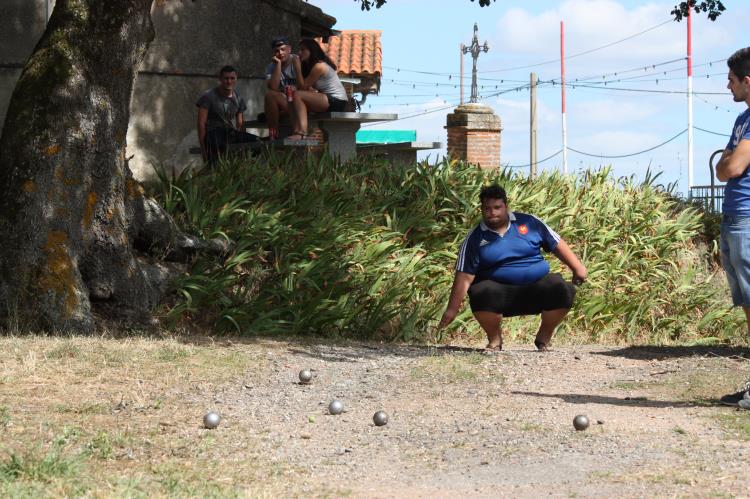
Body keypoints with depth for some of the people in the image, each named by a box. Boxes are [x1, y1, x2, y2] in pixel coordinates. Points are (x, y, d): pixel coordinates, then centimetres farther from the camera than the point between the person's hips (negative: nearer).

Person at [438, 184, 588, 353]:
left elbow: (557, 244, 12)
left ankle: (544, 336, 1)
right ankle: (494, 338, -4)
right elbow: (464, 278, -4)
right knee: (481, 293, -34)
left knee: (563, 289, -27)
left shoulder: (529, 222, 6)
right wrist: (452, 310, -12)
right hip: (500, 292, -1)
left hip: (537, 287, 1)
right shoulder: (475, 239, 1)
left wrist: (577, 268, 3)